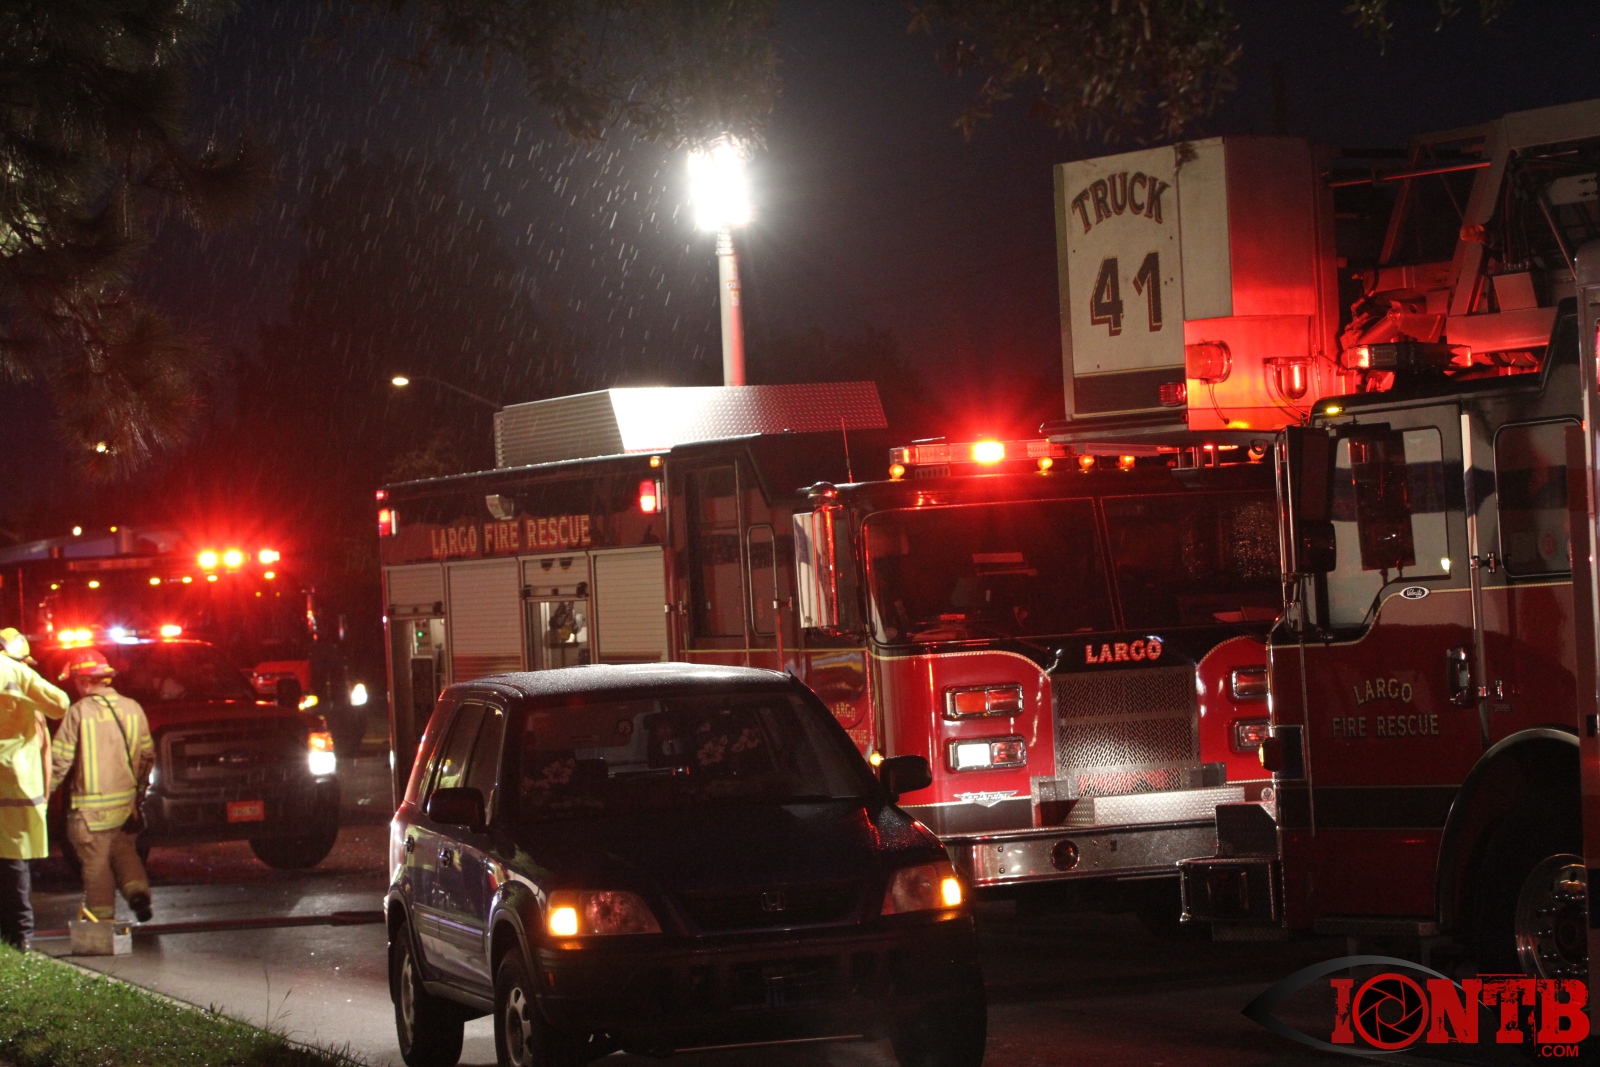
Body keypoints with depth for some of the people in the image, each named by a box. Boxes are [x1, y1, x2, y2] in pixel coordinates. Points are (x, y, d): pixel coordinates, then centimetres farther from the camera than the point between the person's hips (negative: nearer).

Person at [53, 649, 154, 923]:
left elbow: (60, 760, -12)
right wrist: (139, 786, 23)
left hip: (92, 806, -5)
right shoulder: (132, 708, 2)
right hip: (127, 801, 5)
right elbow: (147, 755, 9)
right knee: (124, 850, 21)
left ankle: (102, 916, 8)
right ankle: (137, 890, -1)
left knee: (96, 862, 5)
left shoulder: (79, 713, -14)